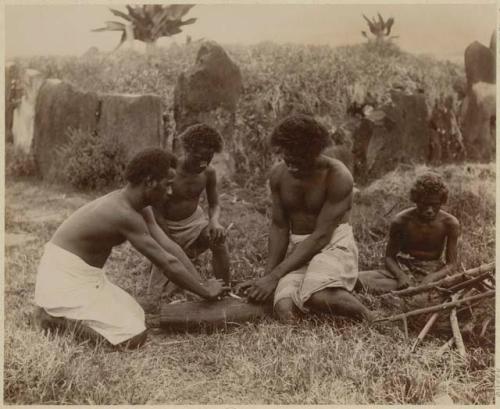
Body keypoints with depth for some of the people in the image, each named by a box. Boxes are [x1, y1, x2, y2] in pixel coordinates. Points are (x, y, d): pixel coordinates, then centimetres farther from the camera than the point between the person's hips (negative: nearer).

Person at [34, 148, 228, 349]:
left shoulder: (140, 208, 2)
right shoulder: (125, 214, -28)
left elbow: (169, 247, 2)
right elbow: (168, 263, -23)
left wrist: (202, 284, -1)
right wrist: (205, 292, -11)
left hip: (86, 274, 10)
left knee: (137, 316, 16)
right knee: (134, 337, -16)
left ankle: (62, 310, 15)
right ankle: (58, 316, -4)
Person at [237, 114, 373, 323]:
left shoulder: (337, 176, -17)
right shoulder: (278, 174, 1)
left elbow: (321, 236, -18)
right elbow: (279, 226, 6)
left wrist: (274, 276, -19)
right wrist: (266, 274, -6)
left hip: (334, 244, -4)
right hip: (300, 250, 5)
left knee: (317, 297, -37)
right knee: (285, 309, -25)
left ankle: (366, 317, -7)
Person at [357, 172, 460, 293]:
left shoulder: (450, 223, -10)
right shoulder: (401, 221, -11)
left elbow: (451, 263, -5)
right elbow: (389, 257, -4)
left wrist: (431, 278, -26)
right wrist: (400, 276, -26)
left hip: (432, 273, 2)